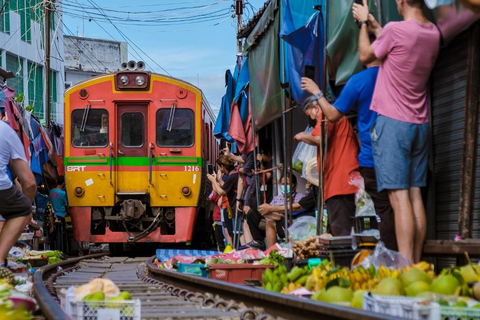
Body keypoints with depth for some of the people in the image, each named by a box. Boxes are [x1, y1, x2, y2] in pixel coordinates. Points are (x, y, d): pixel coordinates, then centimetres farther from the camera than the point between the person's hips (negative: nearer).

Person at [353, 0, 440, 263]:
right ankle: (417, 266, 7)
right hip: (420, 123, 7)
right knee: (415, 194, 8)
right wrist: (375, 27, 32)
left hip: (392, 121, -7)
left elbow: (365, 56, 4)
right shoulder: (434, 34, 7)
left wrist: (363, 23, 18)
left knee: (399, 196, -10)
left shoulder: (395, 30, -14)